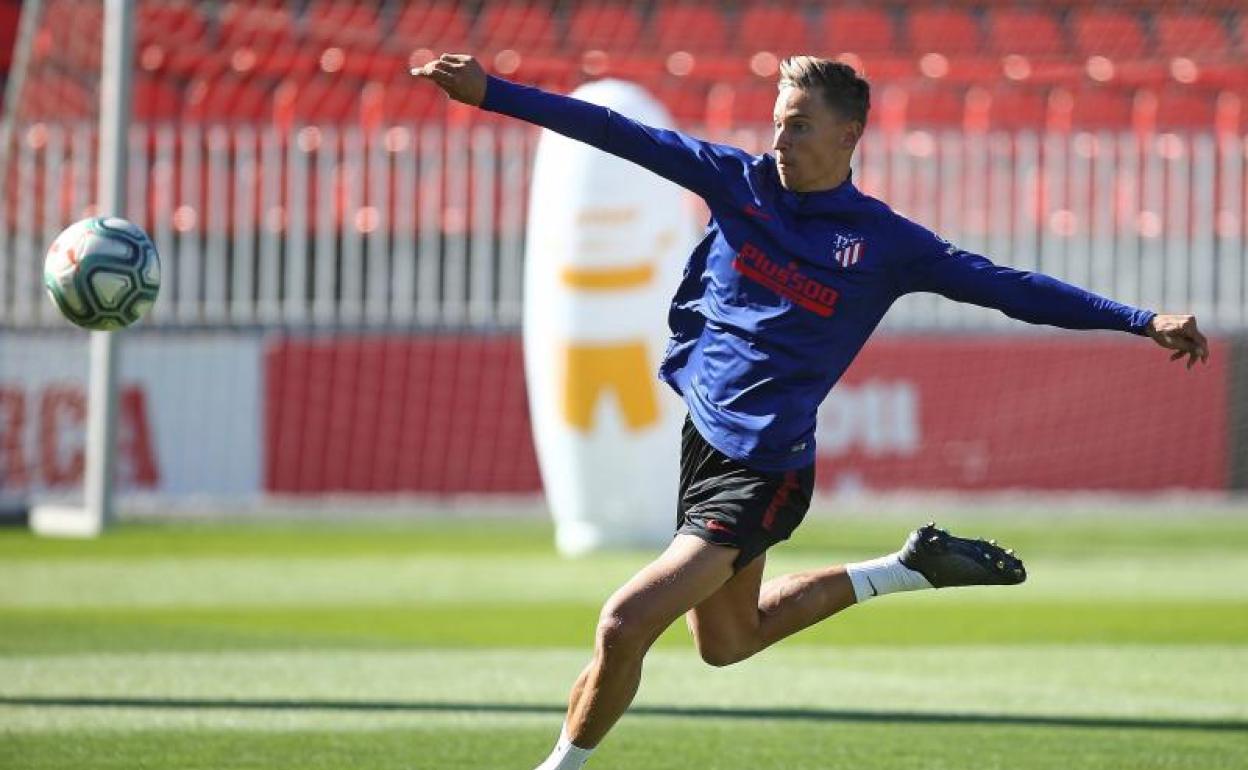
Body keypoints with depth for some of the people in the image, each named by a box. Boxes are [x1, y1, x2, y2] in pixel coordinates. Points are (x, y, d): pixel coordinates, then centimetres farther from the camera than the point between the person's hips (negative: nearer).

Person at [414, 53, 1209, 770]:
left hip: (763, 469, -6)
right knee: (727, 641, 23)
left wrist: (1143, 320, -15)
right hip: (701, 436, 7)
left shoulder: (884, 243, -8)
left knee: (626, 624, -18)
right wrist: (489, 91, -4)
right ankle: (912, 569, 36)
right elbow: (620, 134, 0)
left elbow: (1011, 288, -8)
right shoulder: (741, 180, 1)